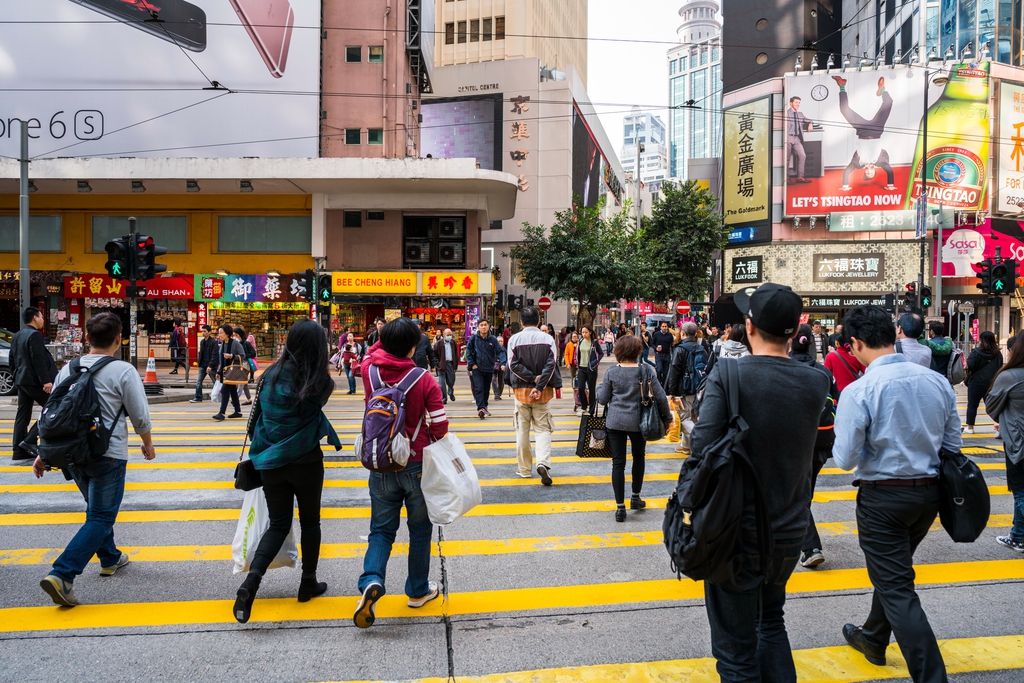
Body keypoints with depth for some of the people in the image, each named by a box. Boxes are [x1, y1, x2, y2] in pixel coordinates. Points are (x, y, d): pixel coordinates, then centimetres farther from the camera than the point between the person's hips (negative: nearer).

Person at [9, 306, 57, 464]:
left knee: (22, 416, 8)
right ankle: (30, 440, -5)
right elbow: (38, 360, -20)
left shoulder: (16, 336, 16)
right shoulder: (35, 334, -13)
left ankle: (20, 453, 9)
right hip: (34, 380, -9)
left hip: (21, 381, 9)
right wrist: (46, 380, -21)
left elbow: (12, 359, 20)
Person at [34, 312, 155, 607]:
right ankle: (62, 574, -10)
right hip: (108, 455, -6)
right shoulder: (123, 371, -13)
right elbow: (140, 417, -9)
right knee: (100, 519, 2)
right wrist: (148, 444, 9)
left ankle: (110, 558, 39)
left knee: (98, 509, 25)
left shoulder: (68, 369, 4)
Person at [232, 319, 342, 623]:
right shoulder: (321, 383, -13)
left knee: (278, 524, 13)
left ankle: (251, 580, -6)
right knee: (310, 522, 17)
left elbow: (258, 415, 1)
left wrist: (259, 452, 13)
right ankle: (308, 583, 29)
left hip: (270, 461, 3)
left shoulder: (271, 376, -5)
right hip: (305, 463, -2)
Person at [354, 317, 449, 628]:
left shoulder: (369, 371, -8)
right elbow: (440, 426, -14)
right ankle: (418, 590, 26)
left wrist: (389, 336, 12)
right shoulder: (425, 381, -17)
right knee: (420, 529, 15)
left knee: (381, 528, 14)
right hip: (417, 464, -2)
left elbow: (372, 352, 18)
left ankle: (371, 580, -8)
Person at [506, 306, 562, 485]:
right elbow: (551, 364, -12)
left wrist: (532, 377, -11)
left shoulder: (514, 339, -3)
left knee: (522, 430, 11)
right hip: (543, 392, 0)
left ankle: (525, 469, 18)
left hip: (521, 390, 0)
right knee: (543, 429, 6)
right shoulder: (548, 339, -3)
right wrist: (540, 386, -14)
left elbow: (513, 364, -12)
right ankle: (543, 462, -16)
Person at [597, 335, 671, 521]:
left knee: (618, 463, 3)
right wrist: (667, 417, 9)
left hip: (615, 422, -1)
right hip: (638, 422, 1)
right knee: (639, 457, 24)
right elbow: (661, 397, -5)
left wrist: (599, 388, 21)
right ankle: (635, 497, 32)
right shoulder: (646, 371, -5)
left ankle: (620, 507, 4)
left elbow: (602, 399, 0)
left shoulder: (612, 372, -6)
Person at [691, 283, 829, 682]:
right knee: (771, 621, 29)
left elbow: (702, 447, -25)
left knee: (736, 648, 10)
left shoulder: (728, 374, -19)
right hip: (789, 532, 5)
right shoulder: (816, 382, -6)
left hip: (736, 533, -5)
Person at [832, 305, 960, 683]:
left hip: (883, 498, -7)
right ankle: (873, 639, 46)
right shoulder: (937, 382, -2)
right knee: (894, 570, 26)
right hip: (930, 494, 7)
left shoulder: (859, 391, -20)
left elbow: (845, 459, -18)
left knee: (897, 590, 4)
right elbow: (952, 444, 6)